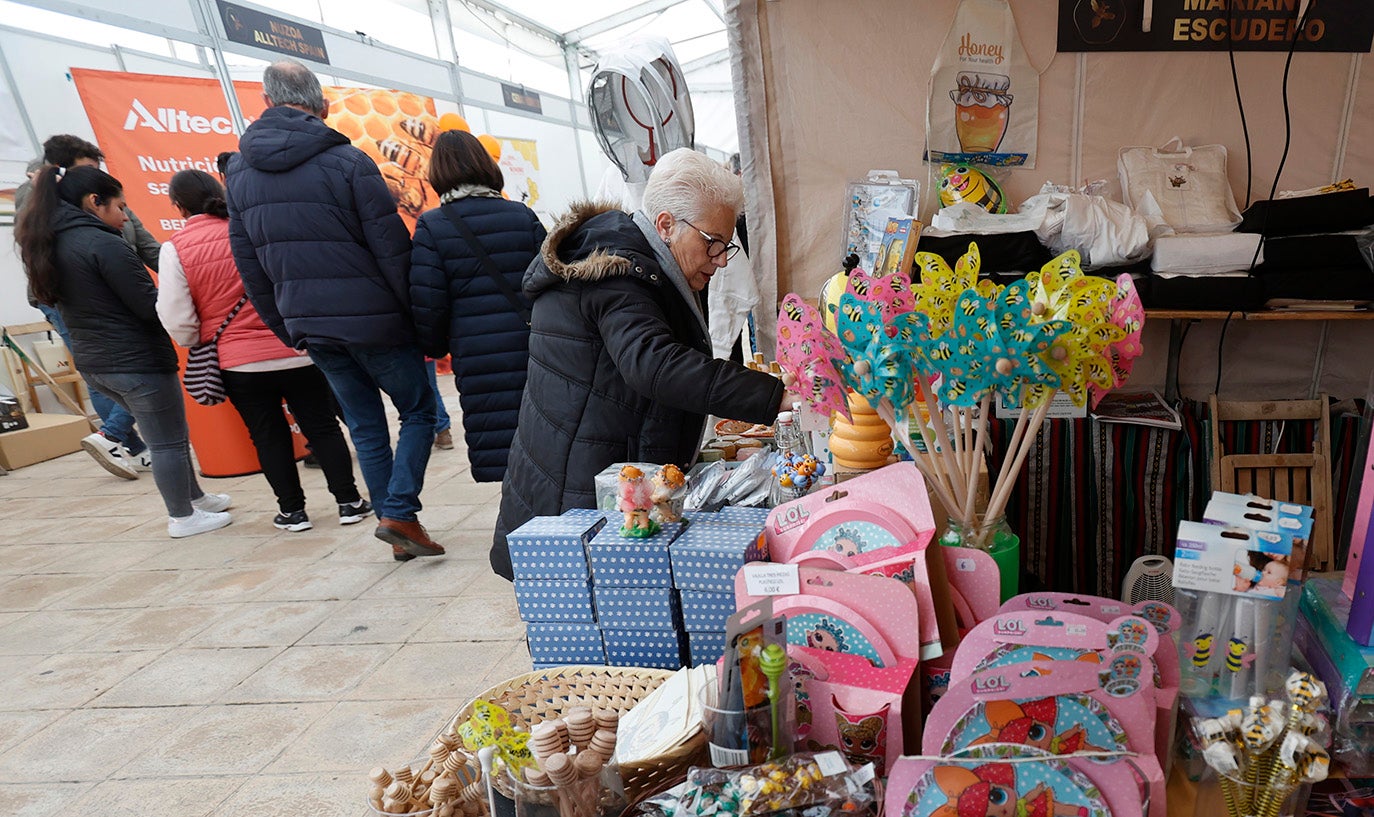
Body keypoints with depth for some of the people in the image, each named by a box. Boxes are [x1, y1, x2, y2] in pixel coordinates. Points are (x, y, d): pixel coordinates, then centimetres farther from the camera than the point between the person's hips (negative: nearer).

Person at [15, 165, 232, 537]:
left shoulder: (49, 248, 9)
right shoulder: (104, 244, -18)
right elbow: (150, 306, -19)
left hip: (92, 361, 9)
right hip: (138, 360, -9)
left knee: (165, 434, 22)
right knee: (168, 441, 5)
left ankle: (195, 497, 34)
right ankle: (183, 517, 16)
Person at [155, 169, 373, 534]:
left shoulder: (176, 248, -5)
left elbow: (177, 319, -6)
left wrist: (198, 344, 15)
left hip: (239, 363, -1)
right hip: (295, 352, 1)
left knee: (269, 438, 12)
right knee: (322, 427, 9)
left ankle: (293, 510, 20)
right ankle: (348, 502, 12)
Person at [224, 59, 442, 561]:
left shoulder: (238, 171, 8)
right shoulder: (346, 162, -10)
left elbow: (249, 265, 11)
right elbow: (393, 249, -13)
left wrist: (287, 329, 18)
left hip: (310, 326, 6)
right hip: (374, 320, -5)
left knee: (365, 426, 15)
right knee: (419, 412, 10)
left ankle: (398, 533, 20)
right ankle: (399, 513, -3)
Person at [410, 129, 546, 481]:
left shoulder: (431, 227, -1)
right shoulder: (522, 215, 6)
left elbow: (428, 305, -3)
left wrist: (435, 347, 15)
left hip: (477, 359, -2)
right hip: (531, 350, 3)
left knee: (495, 455, 4)